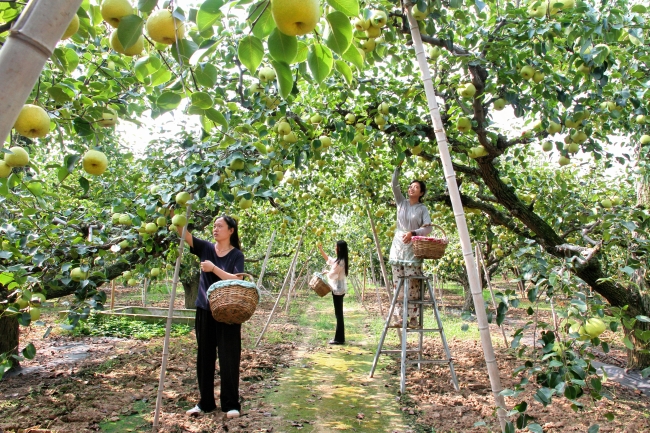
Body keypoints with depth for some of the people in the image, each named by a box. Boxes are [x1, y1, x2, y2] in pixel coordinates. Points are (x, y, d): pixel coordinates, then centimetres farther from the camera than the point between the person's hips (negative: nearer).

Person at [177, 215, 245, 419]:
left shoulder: (237, 255, -3)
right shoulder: (206, 248, 5)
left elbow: (236, 281, -16)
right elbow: (184, 233, -7)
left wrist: (213, 268, -22)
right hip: (204, 311, 3)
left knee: (228, 358, 2)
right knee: (204, 356, 11)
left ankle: (231, 404, 16)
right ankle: (205, 402, 25)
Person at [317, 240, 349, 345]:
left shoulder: (340, 262, -18)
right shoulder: (339, 260, 11)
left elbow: (331, 275, -14)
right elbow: (327, 259, 27)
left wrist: (325, 273, 7)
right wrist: (321, 249, 20)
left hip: (338, 289, -10)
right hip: (338, 289, 10)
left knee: (339, 314, -5)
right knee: (338, 313, 12)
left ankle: (339, 339, 1)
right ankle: (339, 338, 18)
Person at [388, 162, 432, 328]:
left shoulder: (422, 209, 3)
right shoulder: (402, 202, 11)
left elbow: (428, 228, -8)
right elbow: (394, 185, 1)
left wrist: (413, 233, -22)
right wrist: (398, 167, -4)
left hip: (413, 249, -3)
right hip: (398, 247, 3)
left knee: (413, 285, -8)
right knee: (398, 283, 1)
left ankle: (414, 318, -4)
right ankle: (400, 317, 5)